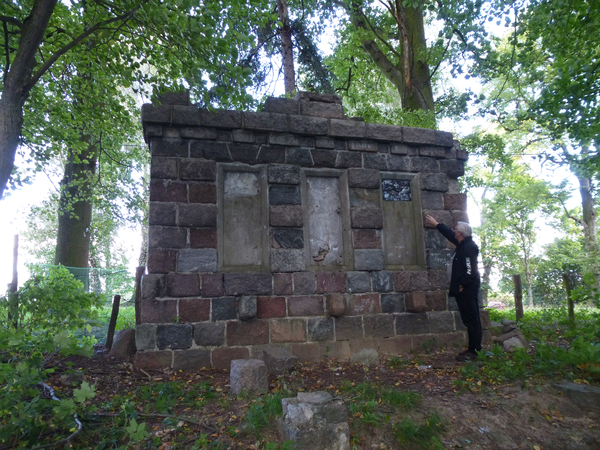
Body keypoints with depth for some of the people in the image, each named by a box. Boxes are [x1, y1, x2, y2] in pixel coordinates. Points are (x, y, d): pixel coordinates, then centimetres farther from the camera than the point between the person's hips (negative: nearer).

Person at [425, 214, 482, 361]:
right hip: (464, 290, 10)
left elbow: (470, 270, -22)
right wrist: (436, 224, 37)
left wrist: (462, 286, -15)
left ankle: (473, 351, -1)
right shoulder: (464, 245, 14)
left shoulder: (468, 248, -17)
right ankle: (473, 348, 20)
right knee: (470, 320, 13)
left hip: (467, 290, -10)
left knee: (471, 320, -6)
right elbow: (449, 234, 29)